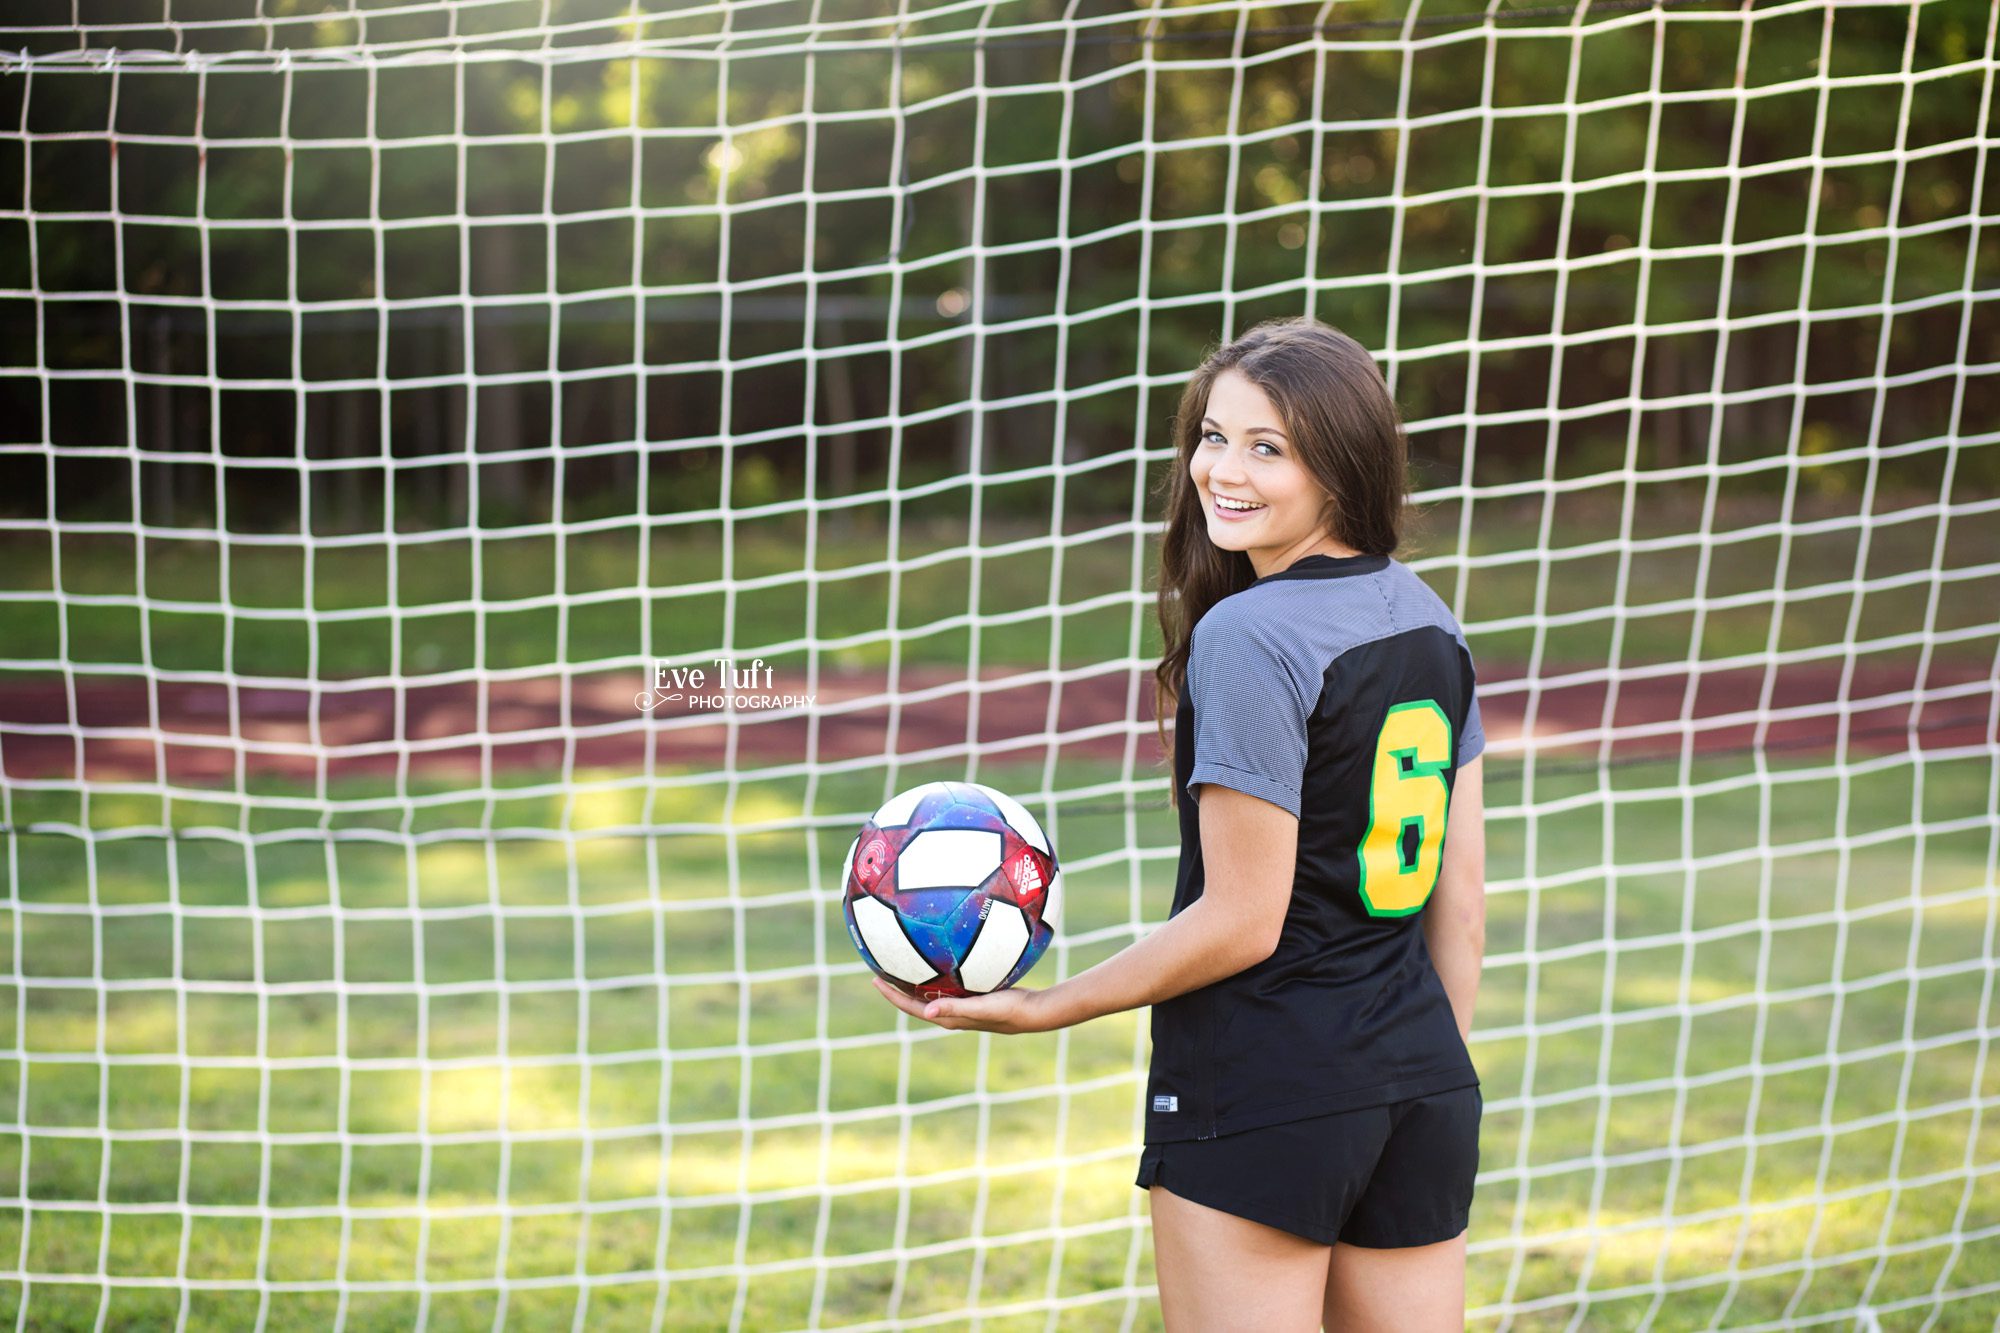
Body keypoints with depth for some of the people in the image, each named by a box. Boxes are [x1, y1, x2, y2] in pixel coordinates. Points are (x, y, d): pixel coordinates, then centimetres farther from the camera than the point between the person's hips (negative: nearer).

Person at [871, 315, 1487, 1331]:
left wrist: (1043, 1008, -8)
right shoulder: (1428, 619, 8)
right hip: (1425, 1090, 8)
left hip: (1258, 1104, -8)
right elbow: (1460, 898, 12)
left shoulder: (1246, 638, -16)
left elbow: (1242, 923, -17)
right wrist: (1435, 1093, 19)